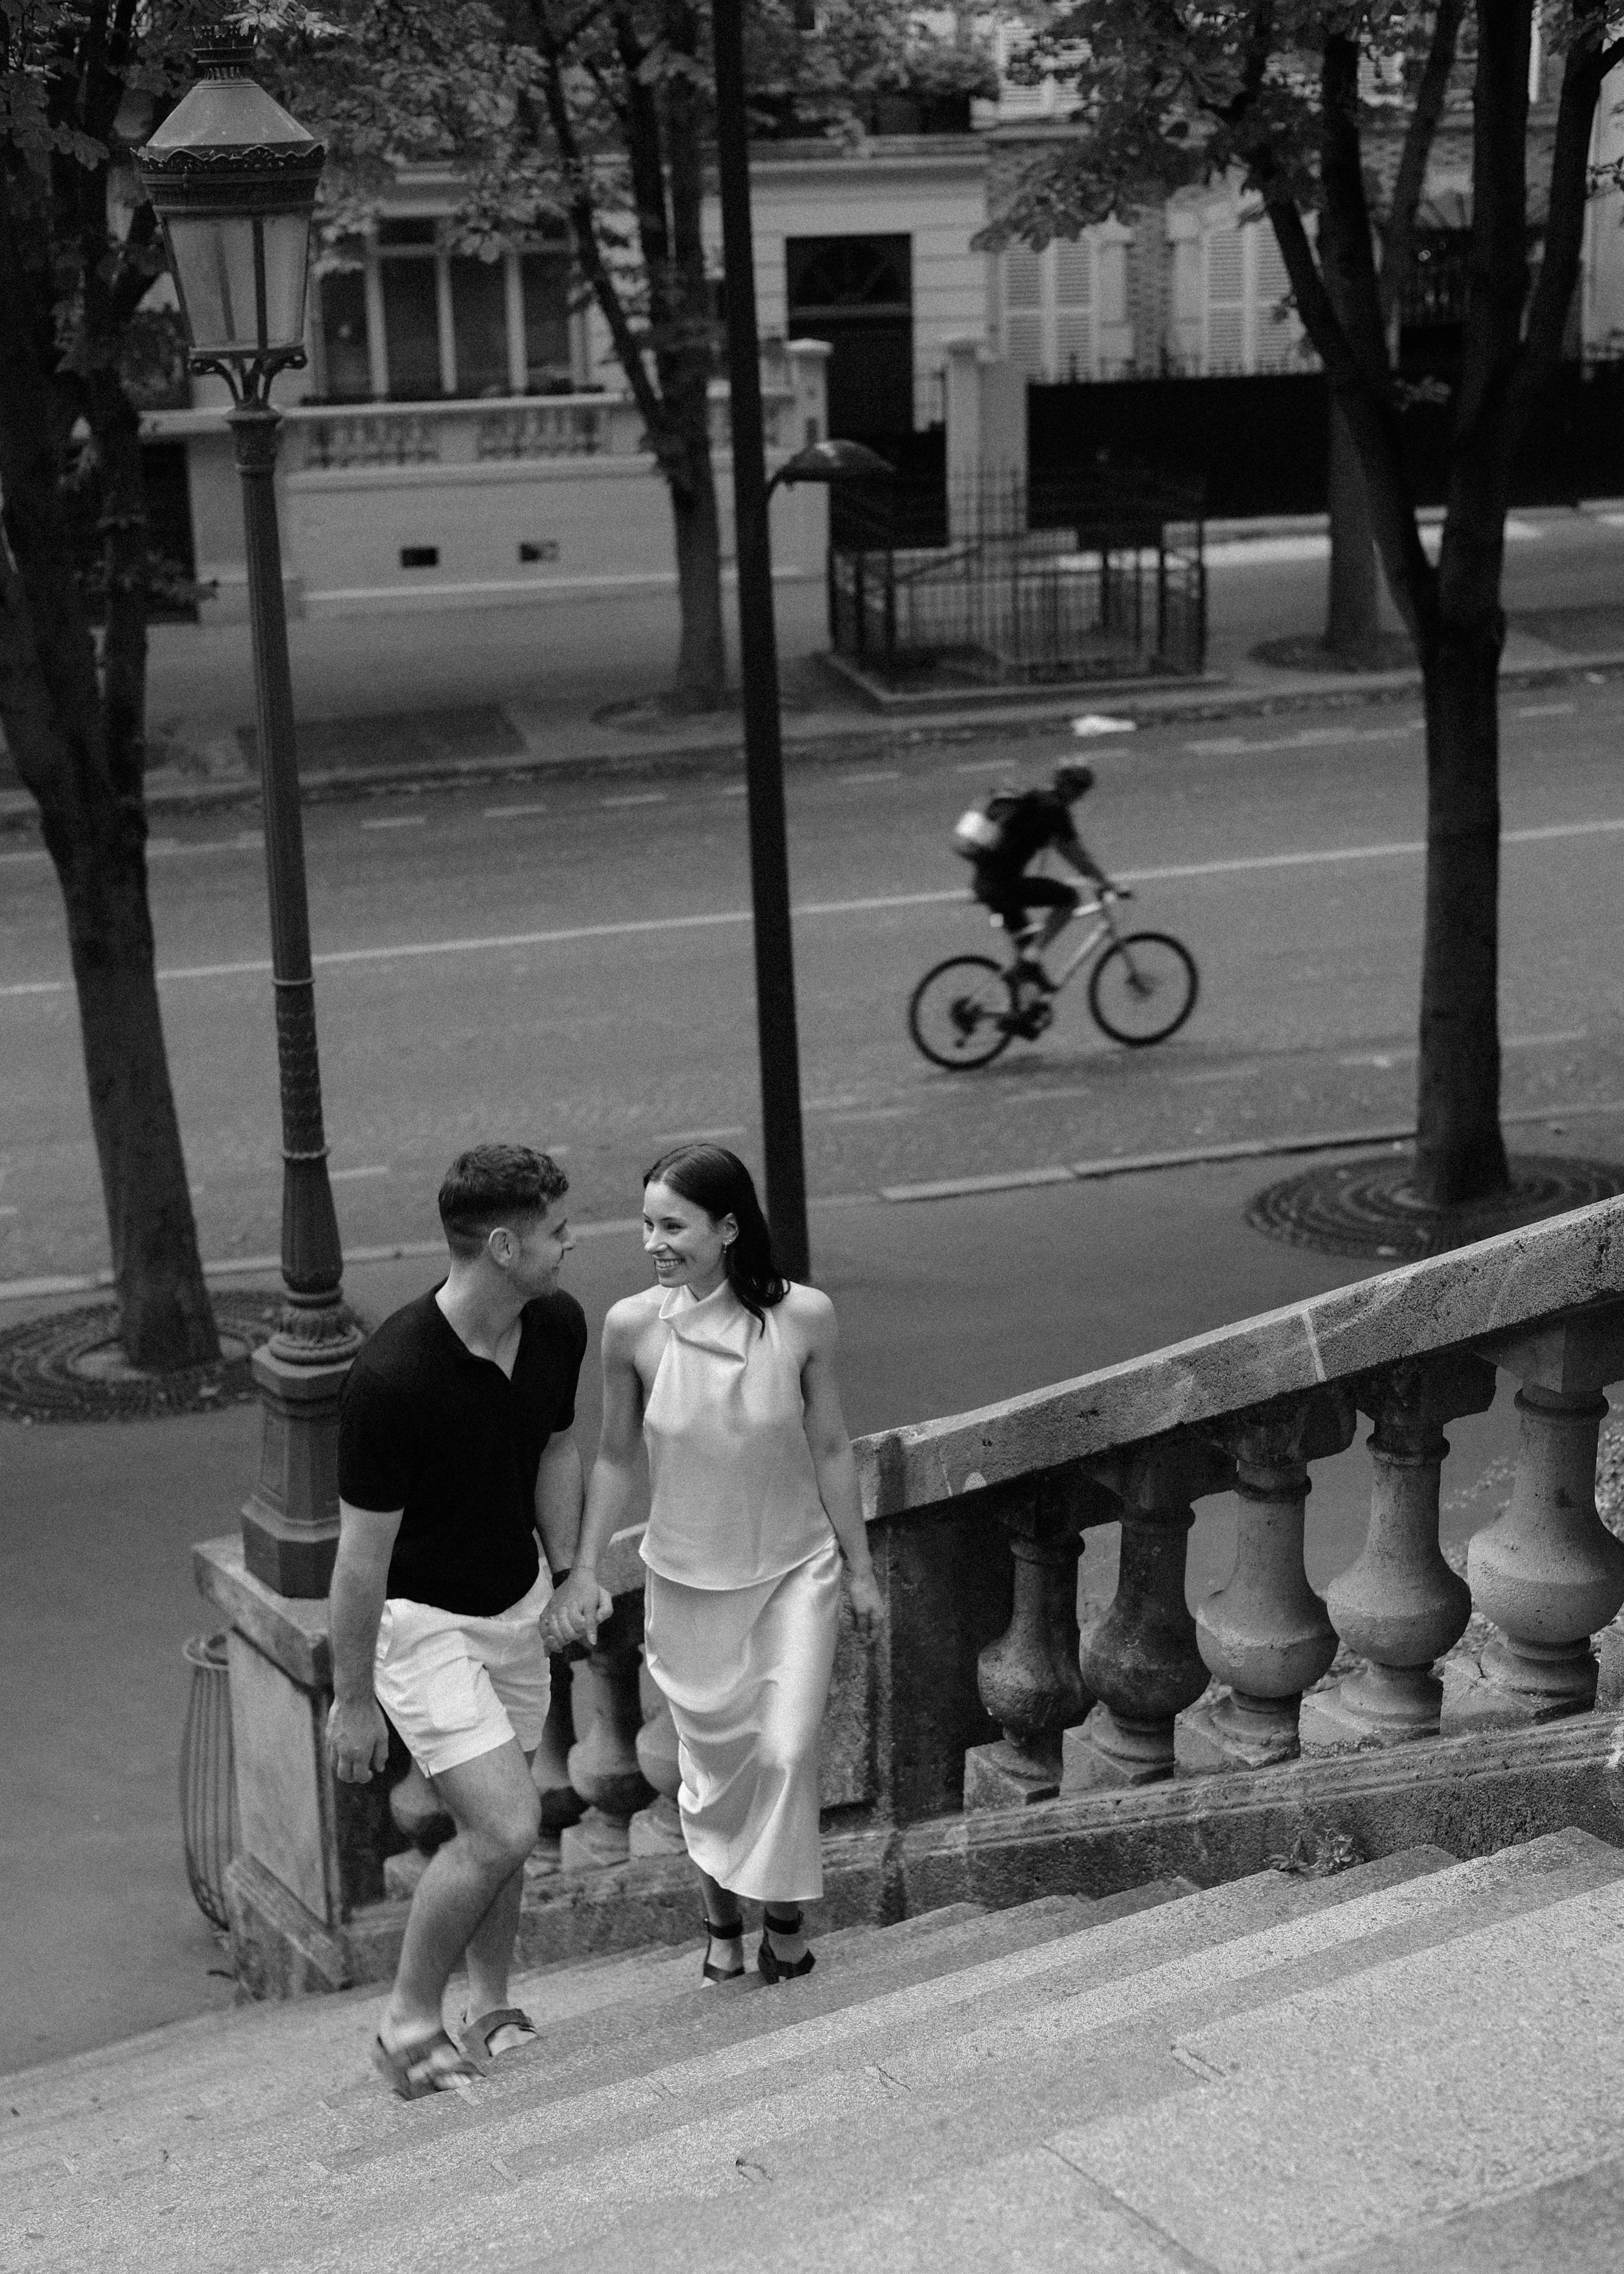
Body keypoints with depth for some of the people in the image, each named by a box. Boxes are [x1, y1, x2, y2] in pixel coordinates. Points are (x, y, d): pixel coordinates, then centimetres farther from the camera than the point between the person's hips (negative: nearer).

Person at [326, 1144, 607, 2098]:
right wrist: (353, 1698, -14)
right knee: (505, 1827, -14)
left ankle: (491, 2012, 34)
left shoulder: (559, 1326, -10)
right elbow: (363, 1551, -22)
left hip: (516, 1604, 7)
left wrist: (569, 1569, 3)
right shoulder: (393, 1376, -31)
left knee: (502, 1825, 15)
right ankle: (409, 2022, 6)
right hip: (421, 1619, -6)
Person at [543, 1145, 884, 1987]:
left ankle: (786, 1915, 18)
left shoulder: (803, 1317, -17)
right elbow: (615, 1459, -1)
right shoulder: (632, 1326, -15)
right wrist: (583, 1571, -5)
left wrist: (862, 1569, 4)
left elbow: (829, 1448, -4)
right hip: (687, 1579, 1)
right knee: (711, 1765, 12)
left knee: (786, 1752, -8)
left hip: (795, 1569, -1)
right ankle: (722, 1924, 37)